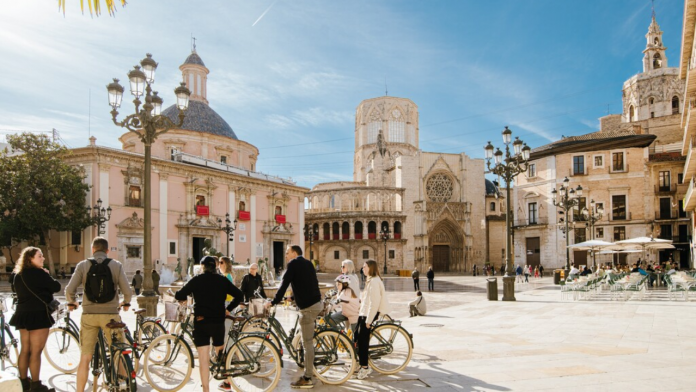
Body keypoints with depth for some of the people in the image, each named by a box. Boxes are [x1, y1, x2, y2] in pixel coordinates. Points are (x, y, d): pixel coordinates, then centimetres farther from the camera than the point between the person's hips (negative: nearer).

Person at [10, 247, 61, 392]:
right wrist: (48, 276, 3)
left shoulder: (18, 275, 11)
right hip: (38, 314, -9)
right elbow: (56, 287, -12)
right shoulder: (37, 273, -15)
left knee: (25, 350, 15)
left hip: (22, 313, 9)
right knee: (36, 351, -3)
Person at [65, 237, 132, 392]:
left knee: (85, 358, 8)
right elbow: (127, 291, -5)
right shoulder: (116, 265, 0)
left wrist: (71, 302, 17)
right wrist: (126, 303, 16)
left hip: (89, 315, 1)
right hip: (110, 314, -1)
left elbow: (69, 290, -4)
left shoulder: (83, 265, 2)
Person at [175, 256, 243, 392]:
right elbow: (239, 295, 3)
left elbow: (179, 296, -2)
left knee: (203, 361, 0)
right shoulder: (223, 280, 4)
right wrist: (228, 309, 13)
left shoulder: (197, 280, -2)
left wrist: (183, 298, 20)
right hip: (218, 322, 3)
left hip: (201, 322, -2)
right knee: (220, 353, 24)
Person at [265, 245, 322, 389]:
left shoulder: (294, 264, -5)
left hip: (308, 307, -9)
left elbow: (284, 284, -10)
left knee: (307, 343, -5)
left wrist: (274, 302, -5)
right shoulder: (308, 263, 18)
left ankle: (307, 379, -1)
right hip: (316, 303, 9)